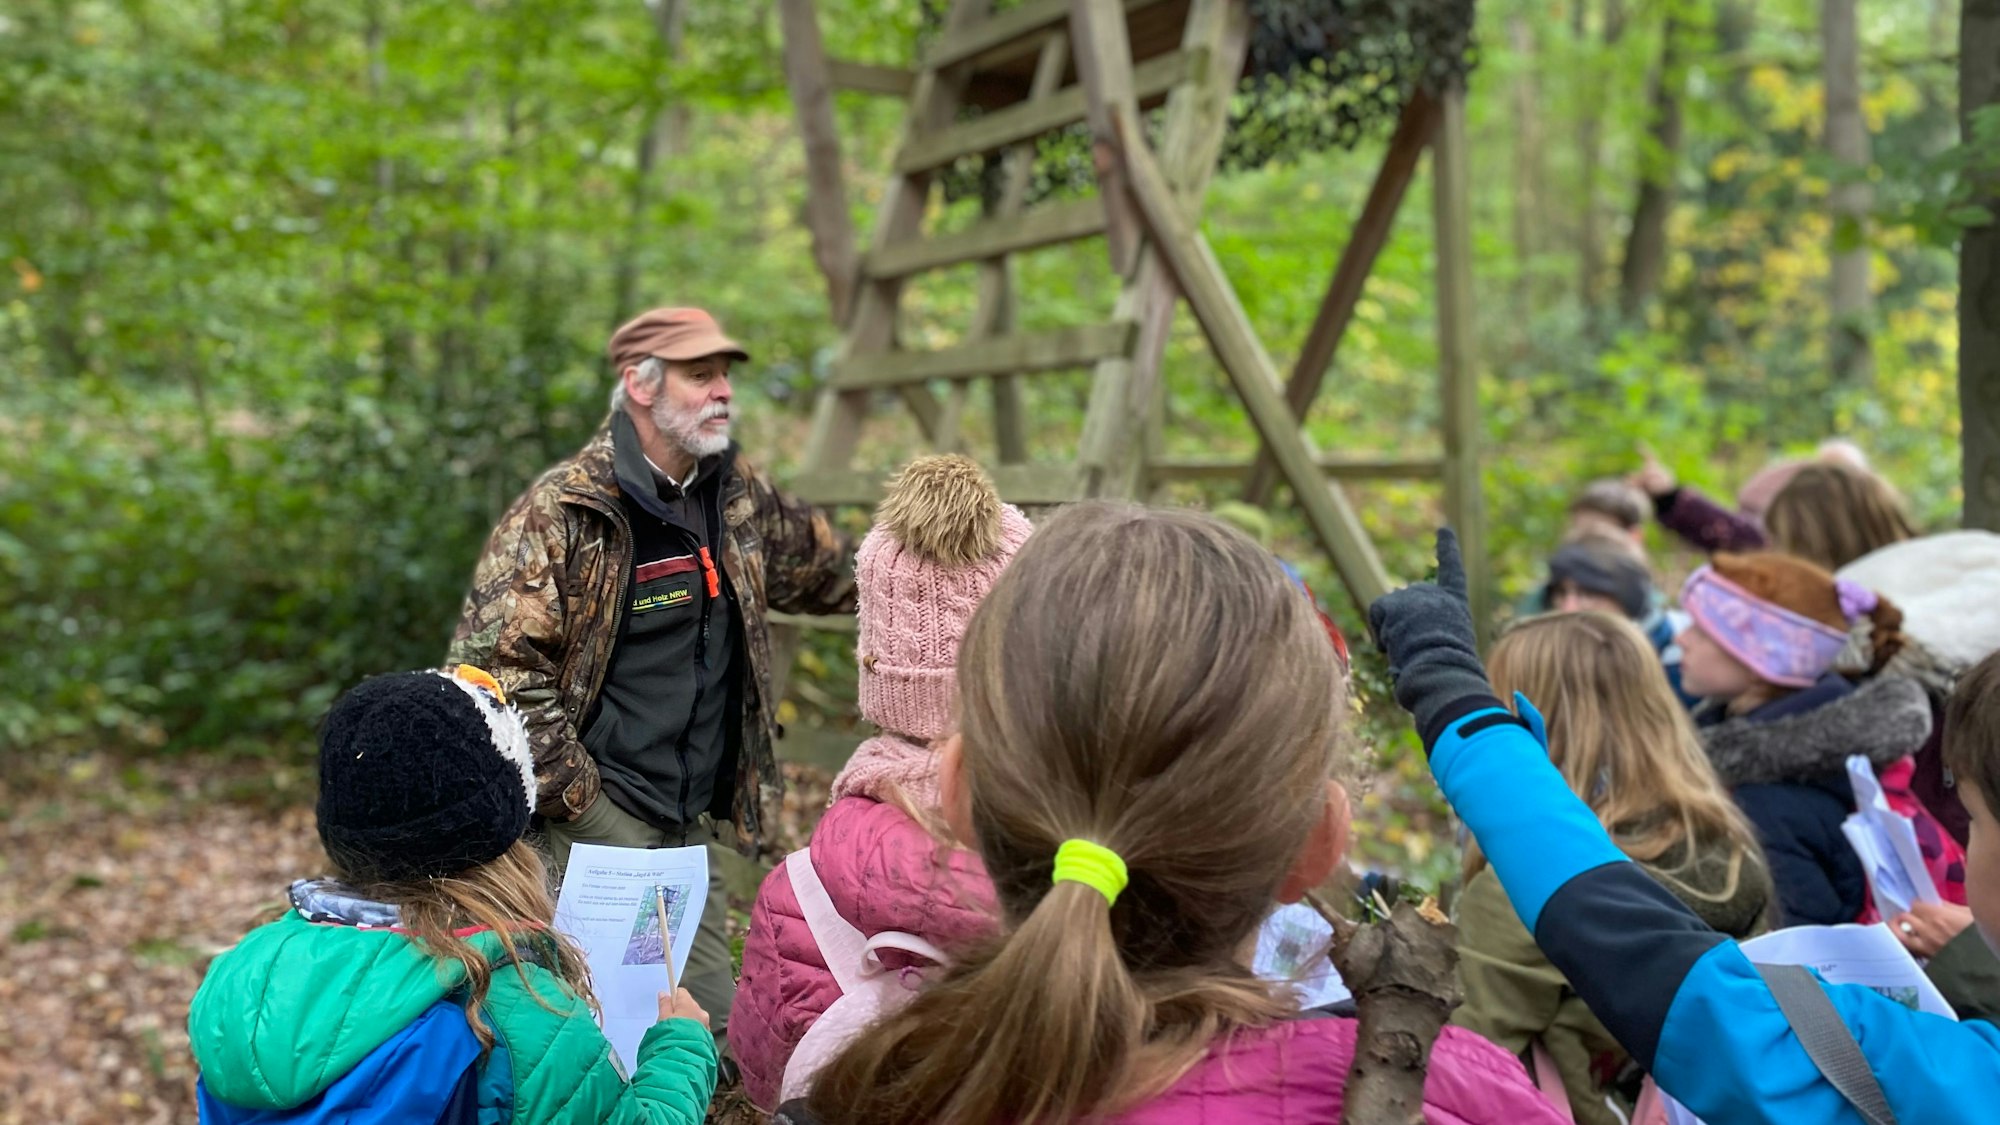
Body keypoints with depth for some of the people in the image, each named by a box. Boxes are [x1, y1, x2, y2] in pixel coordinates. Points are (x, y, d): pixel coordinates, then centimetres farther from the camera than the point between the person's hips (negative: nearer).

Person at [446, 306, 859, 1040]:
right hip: (593, 829, -7)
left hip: (692, 830, 7)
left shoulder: (739, 497, 8)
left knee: (714, 1028, 10)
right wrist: (582, 802, -16)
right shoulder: (562, 512, -13)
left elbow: (831, 569, 25)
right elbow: (493, 669, -17)